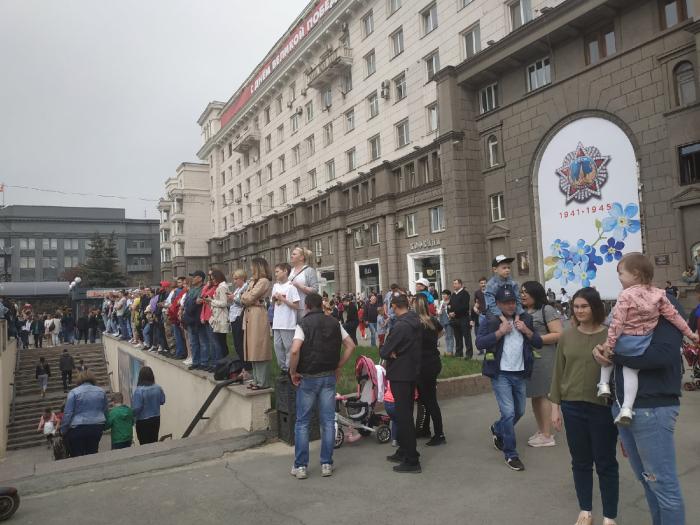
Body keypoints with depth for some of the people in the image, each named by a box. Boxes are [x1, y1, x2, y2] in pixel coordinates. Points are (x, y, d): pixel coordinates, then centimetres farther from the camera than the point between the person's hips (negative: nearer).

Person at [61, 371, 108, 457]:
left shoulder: (74, 392, -4)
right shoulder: (101, 391, 9)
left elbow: (67, 414, -7)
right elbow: (105, 412, 14)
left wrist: (63, 431, 1)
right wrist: (102, 427, 23)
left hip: (78, 429, -4)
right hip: (97, 428, 4)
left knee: (77, 457, 2)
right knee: (93, 454, 10)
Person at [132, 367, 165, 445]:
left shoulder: (139, 390, -21)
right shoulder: (158, 388, -7)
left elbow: (136, 408, -20)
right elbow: (162, 401, 6)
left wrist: (132, 416, -1)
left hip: (143, 421, -4)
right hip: (156, 419, 5)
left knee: (145, 444, 9)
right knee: (154, 442, 17)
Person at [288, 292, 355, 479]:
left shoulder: (303, 324, -9)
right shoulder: (334, 323, 5)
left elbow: (295, 351, -23)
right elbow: (350, 346, 5)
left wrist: (293, 372, -9)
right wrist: (338, 367, 8)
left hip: (308, 378, -3)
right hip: (329, 377, 4)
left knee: (302, 423, 8)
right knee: (328, 421, 9)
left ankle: (300, 466, 12)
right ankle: (327, 464, 15)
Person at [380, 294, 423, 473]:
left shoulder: (400, 326, -22)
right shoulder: (416, 322, 6)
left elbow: (384, 352, -22)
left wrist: (390, 352, -1)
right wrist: (395, 352, -2)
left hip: (400, 375, -9)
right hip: (412, 372, 9)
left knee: (403, 416, -2)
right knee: (406, 413, 19)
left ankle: (412, 461, 4)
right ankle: (404, 451, 32)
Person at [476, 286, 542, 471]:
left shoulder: (525, 319, 8)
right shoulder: (490, 320, -6)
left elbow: (539, 343, 7)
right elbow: (479, 342, -16)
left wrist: (527, 331, -10)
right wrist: (500, 332, -20)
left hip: (520, 374, 5)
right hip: (500, 374, -5)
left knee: (519, 411, 17)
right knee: (508, 412, -10)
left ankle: (497, 429, 45)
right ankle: (511, 455, 5)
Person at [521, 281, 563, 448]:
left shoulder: (547, 310, -7)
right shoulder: (522, 312, 13)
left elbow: (559, 335, -13)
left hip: (543, 358, -7)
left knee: (542, 395, -2)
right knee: (534, 395, 12)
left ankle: (547, 436, 8)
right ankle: (541, 431, 24)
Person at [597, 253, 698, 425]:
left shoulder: (626, 296, -16)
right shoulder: (658, 294, 0)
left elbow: (617, 323, -16)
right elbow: (673, 315, 5)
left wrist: (609, 343, -10)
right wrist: (690, 333, 16)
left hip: (625, 340, -4)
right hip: (643, 343, 4)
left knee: (606, 353, 26)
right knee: (631, 372, 7)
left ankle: (604, 384, 20)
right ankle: (627, 408, -2)